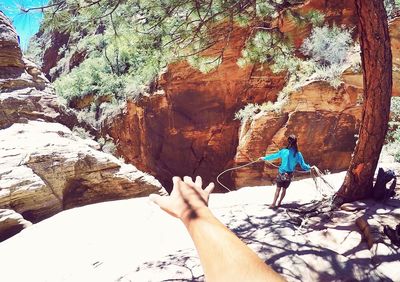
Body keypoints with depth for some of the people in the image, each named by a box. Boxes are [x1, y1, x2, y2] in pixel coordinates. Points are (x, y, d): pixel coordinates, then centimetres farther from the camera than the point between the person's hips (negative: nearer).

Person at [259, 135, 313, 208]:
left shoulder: (283, 151, -12)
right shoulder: (298, 154, -12)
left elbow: (273, 156, 0)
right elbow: (303, 165, -5)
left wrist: (264, 158, 15)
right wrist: (310, 168, 14)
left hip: (281, 174, -1)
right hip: (289, 175, 1)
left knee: (278, 189, 12)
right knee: (284, 189, 19)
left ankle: (273, 204, 13)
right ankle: (279, 203, 30)